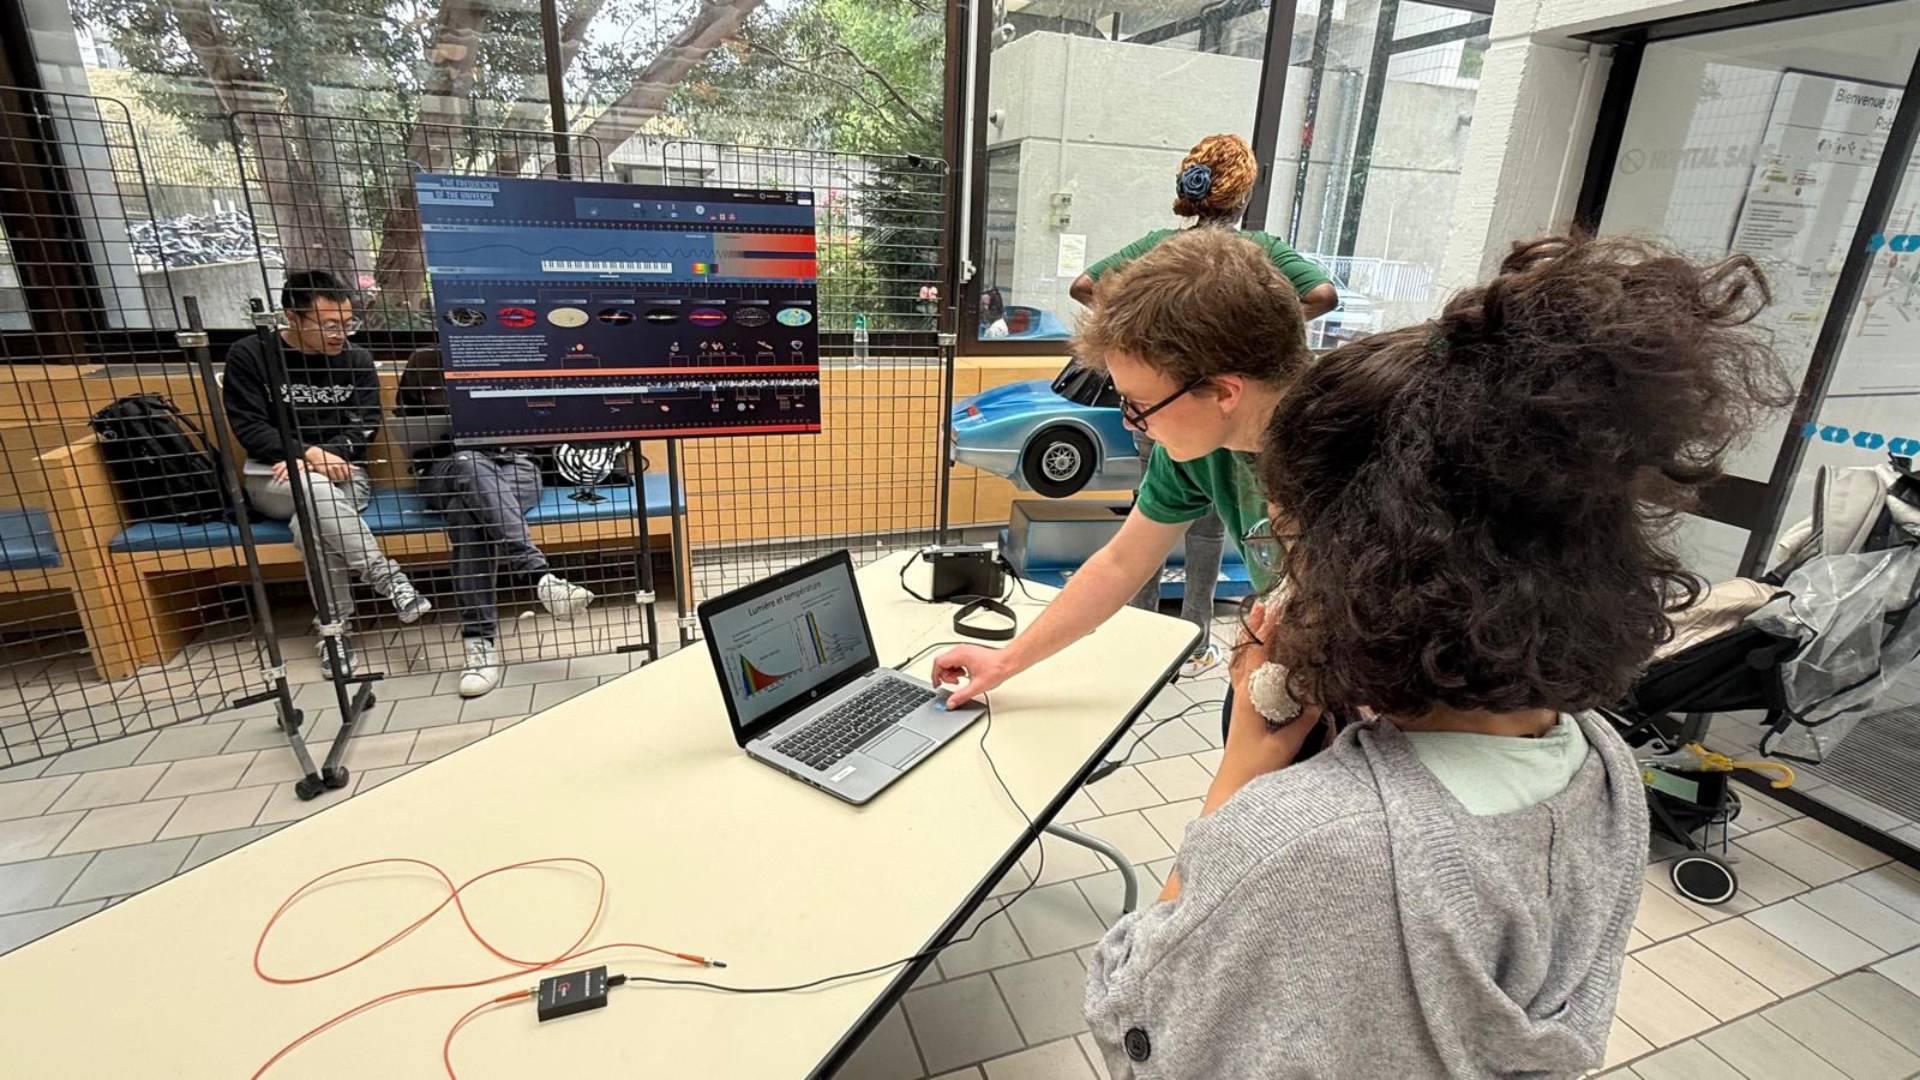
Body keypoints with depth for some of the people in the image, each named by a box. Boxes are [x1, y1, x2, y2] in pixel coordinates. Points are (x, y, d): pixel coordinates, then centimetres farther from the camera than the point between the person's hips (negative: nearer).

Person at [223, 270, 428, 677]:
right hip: (273, 478, -1)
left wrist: (324, 456, -19)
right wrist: (306, 453, -22)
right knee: (315, 490, -38)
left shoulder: (358, 360, 6)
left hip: (343, 475, 1)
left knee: (311, 523, -33)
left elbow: (363, 426, -1)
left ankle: (334, 626, -24)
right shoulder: (249, 354, -1)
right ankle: (387, 578, -38)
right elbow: (248, 427, -6)